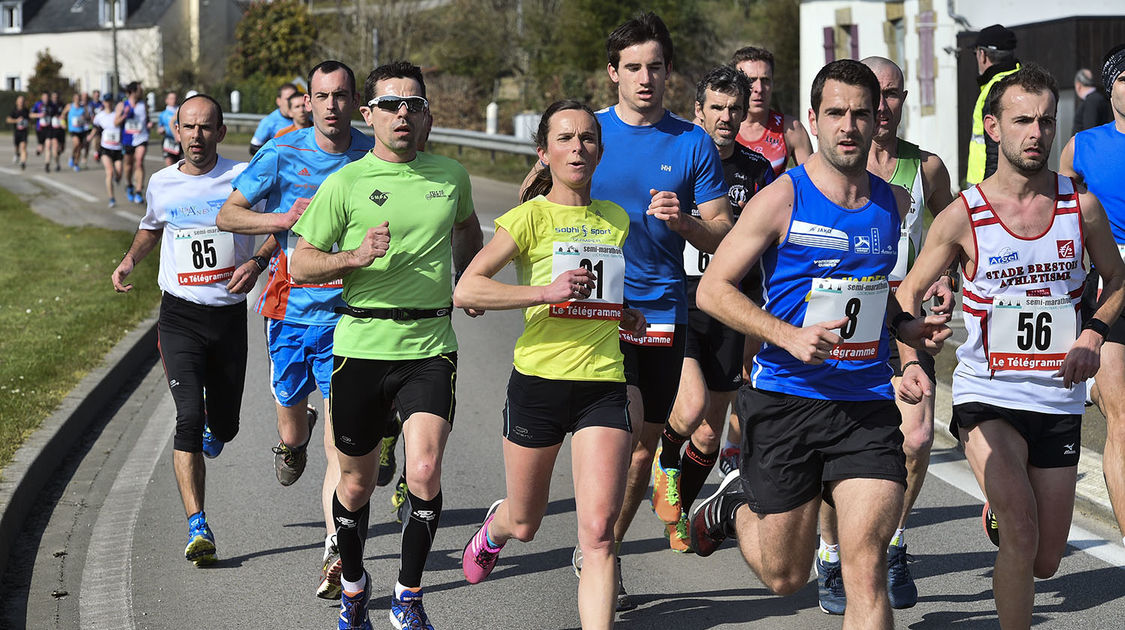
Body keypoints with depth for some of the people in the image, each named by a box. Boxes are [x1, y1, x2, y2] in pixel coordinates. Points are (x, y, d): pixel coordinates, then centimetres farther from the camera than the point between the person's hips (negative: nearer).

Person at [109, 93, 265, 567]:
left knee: (223, 426, 11)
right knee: (189, 417, -16)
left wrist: (256, 263, -12)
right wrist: (130, 261, 10)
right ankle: (198, 528, -18)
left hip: (230, 315, 0)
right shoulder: (161, 184, 4)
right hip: (180, 315, 0)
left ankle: (213, 426, 51)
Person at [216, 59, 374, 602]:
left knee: (341, 444, -10)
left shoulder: (374, 154, 1)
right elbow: (227, 215, -1)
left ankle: (335, 556, -11)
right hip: (290, 312, 1)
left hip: (349, 317, 0)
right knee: (292, 432, 13)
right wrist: (283, 219, -17)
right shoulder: (282, 154, -4)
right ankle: (294, 439, 52)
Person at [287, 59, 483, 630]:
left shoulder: (451, 176, 8)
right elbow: (300, 265, -1)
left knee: (425, 472, -17)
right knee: (356, 482, 10)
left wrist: (467, 282, 20)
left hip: (430, 348, 1)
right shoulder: (345, 183, -1)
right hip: (361, 346, -1)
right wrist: (357, 257, -16)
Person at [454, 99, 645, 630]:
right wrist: (546, 292, -22)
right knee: (523, 525, 16)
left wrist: (622, 314, 11)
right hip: (539, 381, -2)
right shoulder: (531, 217, -6)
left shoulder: (616, 220, 11)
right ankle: (494, 526, 53)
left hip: (603, 385, 2)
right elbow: (466, 290, -14)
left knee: (598, 531, -13)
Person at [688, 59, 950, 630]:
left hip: (868, 405, 3)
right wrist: (788, 335, -20)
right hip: (785, 401, -3)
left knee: (866, 569, -13)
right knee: (785, 577, 10)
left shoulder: (894, 203, 8)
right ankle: (736, 504, 42)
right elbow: (712, 289, -8)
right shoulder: (783, 198, -8)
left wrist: (911, 327, 8)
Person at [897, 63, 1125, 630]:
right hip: (988, 394, -3)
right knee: (1021, 536, -24)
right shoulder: (963, 215, -7)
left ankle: (999, 513, 45)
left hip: (1060, 398, 3)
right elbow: (906, 296, 1)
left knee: (1044, 562, 11)